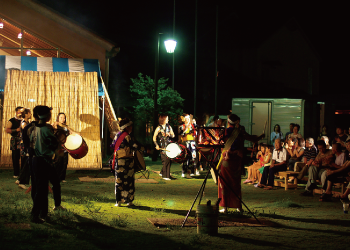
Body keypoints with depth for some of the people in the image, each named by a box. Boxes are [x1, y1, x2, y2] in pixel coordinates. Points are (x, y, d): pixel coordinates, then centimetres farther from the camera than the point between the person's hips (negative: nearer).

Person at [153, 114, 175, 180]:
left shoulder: (169, 127, 11)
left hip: (169, 145, 5)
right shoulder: (159, 128, -2)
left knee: (169, 160, 1)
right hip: (162, 146, -4)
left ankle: (162, 172, 19)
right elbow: (154, 137, -1)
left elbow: (173, 135, 15)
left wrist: (169, 134, -8)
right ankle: (165, 176, 0)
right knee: (166, 160, -9)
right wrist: (156, 145, -12)